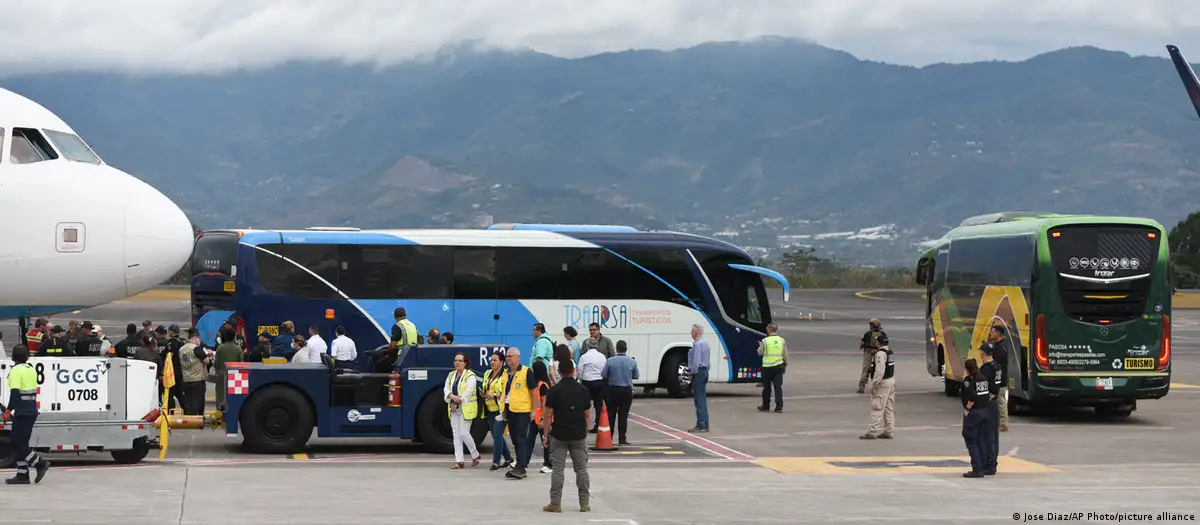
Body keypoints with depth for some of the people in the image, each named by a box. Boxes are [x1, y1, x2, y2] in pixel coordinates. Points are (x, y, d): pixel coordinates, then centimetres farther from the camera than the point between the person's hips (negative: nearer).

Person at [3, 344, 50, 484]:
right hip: (32, 409, 9)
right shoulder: (31, 369, 14)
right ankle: (22, 474, 8)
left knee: (17, 442, -6)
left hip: (23, 412, -9)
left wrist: (8, 410, -18)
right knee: (20, 442, 11)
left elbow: (15, 393, -20)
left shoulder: (16, 370, -12)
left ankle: (40, 463, -10)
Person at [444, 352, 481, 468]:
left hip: (466, 409, -6)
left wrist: (457, 403, -16)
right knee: (456, 435, 3)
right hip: (454, 409, 6)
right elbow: (446, 389, 5)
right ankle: (459, 461, 4)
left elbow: (468, 392, -15)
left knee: (464, 434, -9)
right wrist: (451, 396, -17)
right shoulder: (451, 375, 14)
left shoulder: (470, 376, -7)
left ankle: (475, 455, 13)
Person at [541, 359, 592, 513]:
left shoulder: (554, 390, -7)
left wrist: (546, 435, 0)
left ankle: (555, 503, 1)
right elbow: (587, 415, 5)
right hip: (579, 436, 2)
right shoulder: (583, 390, 1)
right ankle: (584, 503, 10)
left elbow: (548, 416, -7)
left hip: (558, 435, -2)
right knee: (581, 469, 9)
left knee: (557, 470, 2)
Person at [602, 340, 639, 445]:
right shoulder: (632, 362, -5)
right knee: (623, 415, 3)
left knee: (611, 414, 9)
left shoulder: (610, 361, -9)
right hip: (627, 390, 0)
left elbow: (603, 375, -6)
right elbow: (636, 376, 5)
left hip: (613, 390, 0)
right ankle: (622, 439, 2)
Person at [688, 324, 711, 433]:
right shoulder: (705, 343, 14)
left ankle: (701, 425, -10)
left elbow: (696, 361, -22)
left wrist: (692, 373, -12)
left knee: (699, 400, -9)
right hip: (705, 371, 10)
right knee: (703, 399, 12)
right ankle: (705, 425, 14)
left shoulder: (697, 344, -17)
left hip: (698, 372, -10)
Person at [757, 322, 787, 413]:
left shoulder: (765, 341, -9)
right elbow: (785, 354, 7)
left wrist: (760, 346, 20)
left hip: (767, 367, -2)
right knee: (778, 386, 1)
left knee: (767, 387, 9)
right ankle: (779, 406, -6)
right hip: (778, 366, 2)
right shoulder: (782, 340, 2)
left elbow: (760, 352, 1)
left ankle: (766, 406, 19)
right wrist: (785, 364, 20)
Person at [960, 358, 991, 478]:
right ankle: (981, 468, 17)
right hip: (984, 412, 8)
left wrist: (967, 409, -14)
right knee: (980, 441, 15)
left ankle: (977, 469, -6)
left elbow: (972, 397, -26)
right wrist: (984, 404, 14)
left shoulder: (968, 380, -15)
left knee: (971, 442, -2)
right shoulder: (983, 378, 8)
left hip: (973, 413, -8)